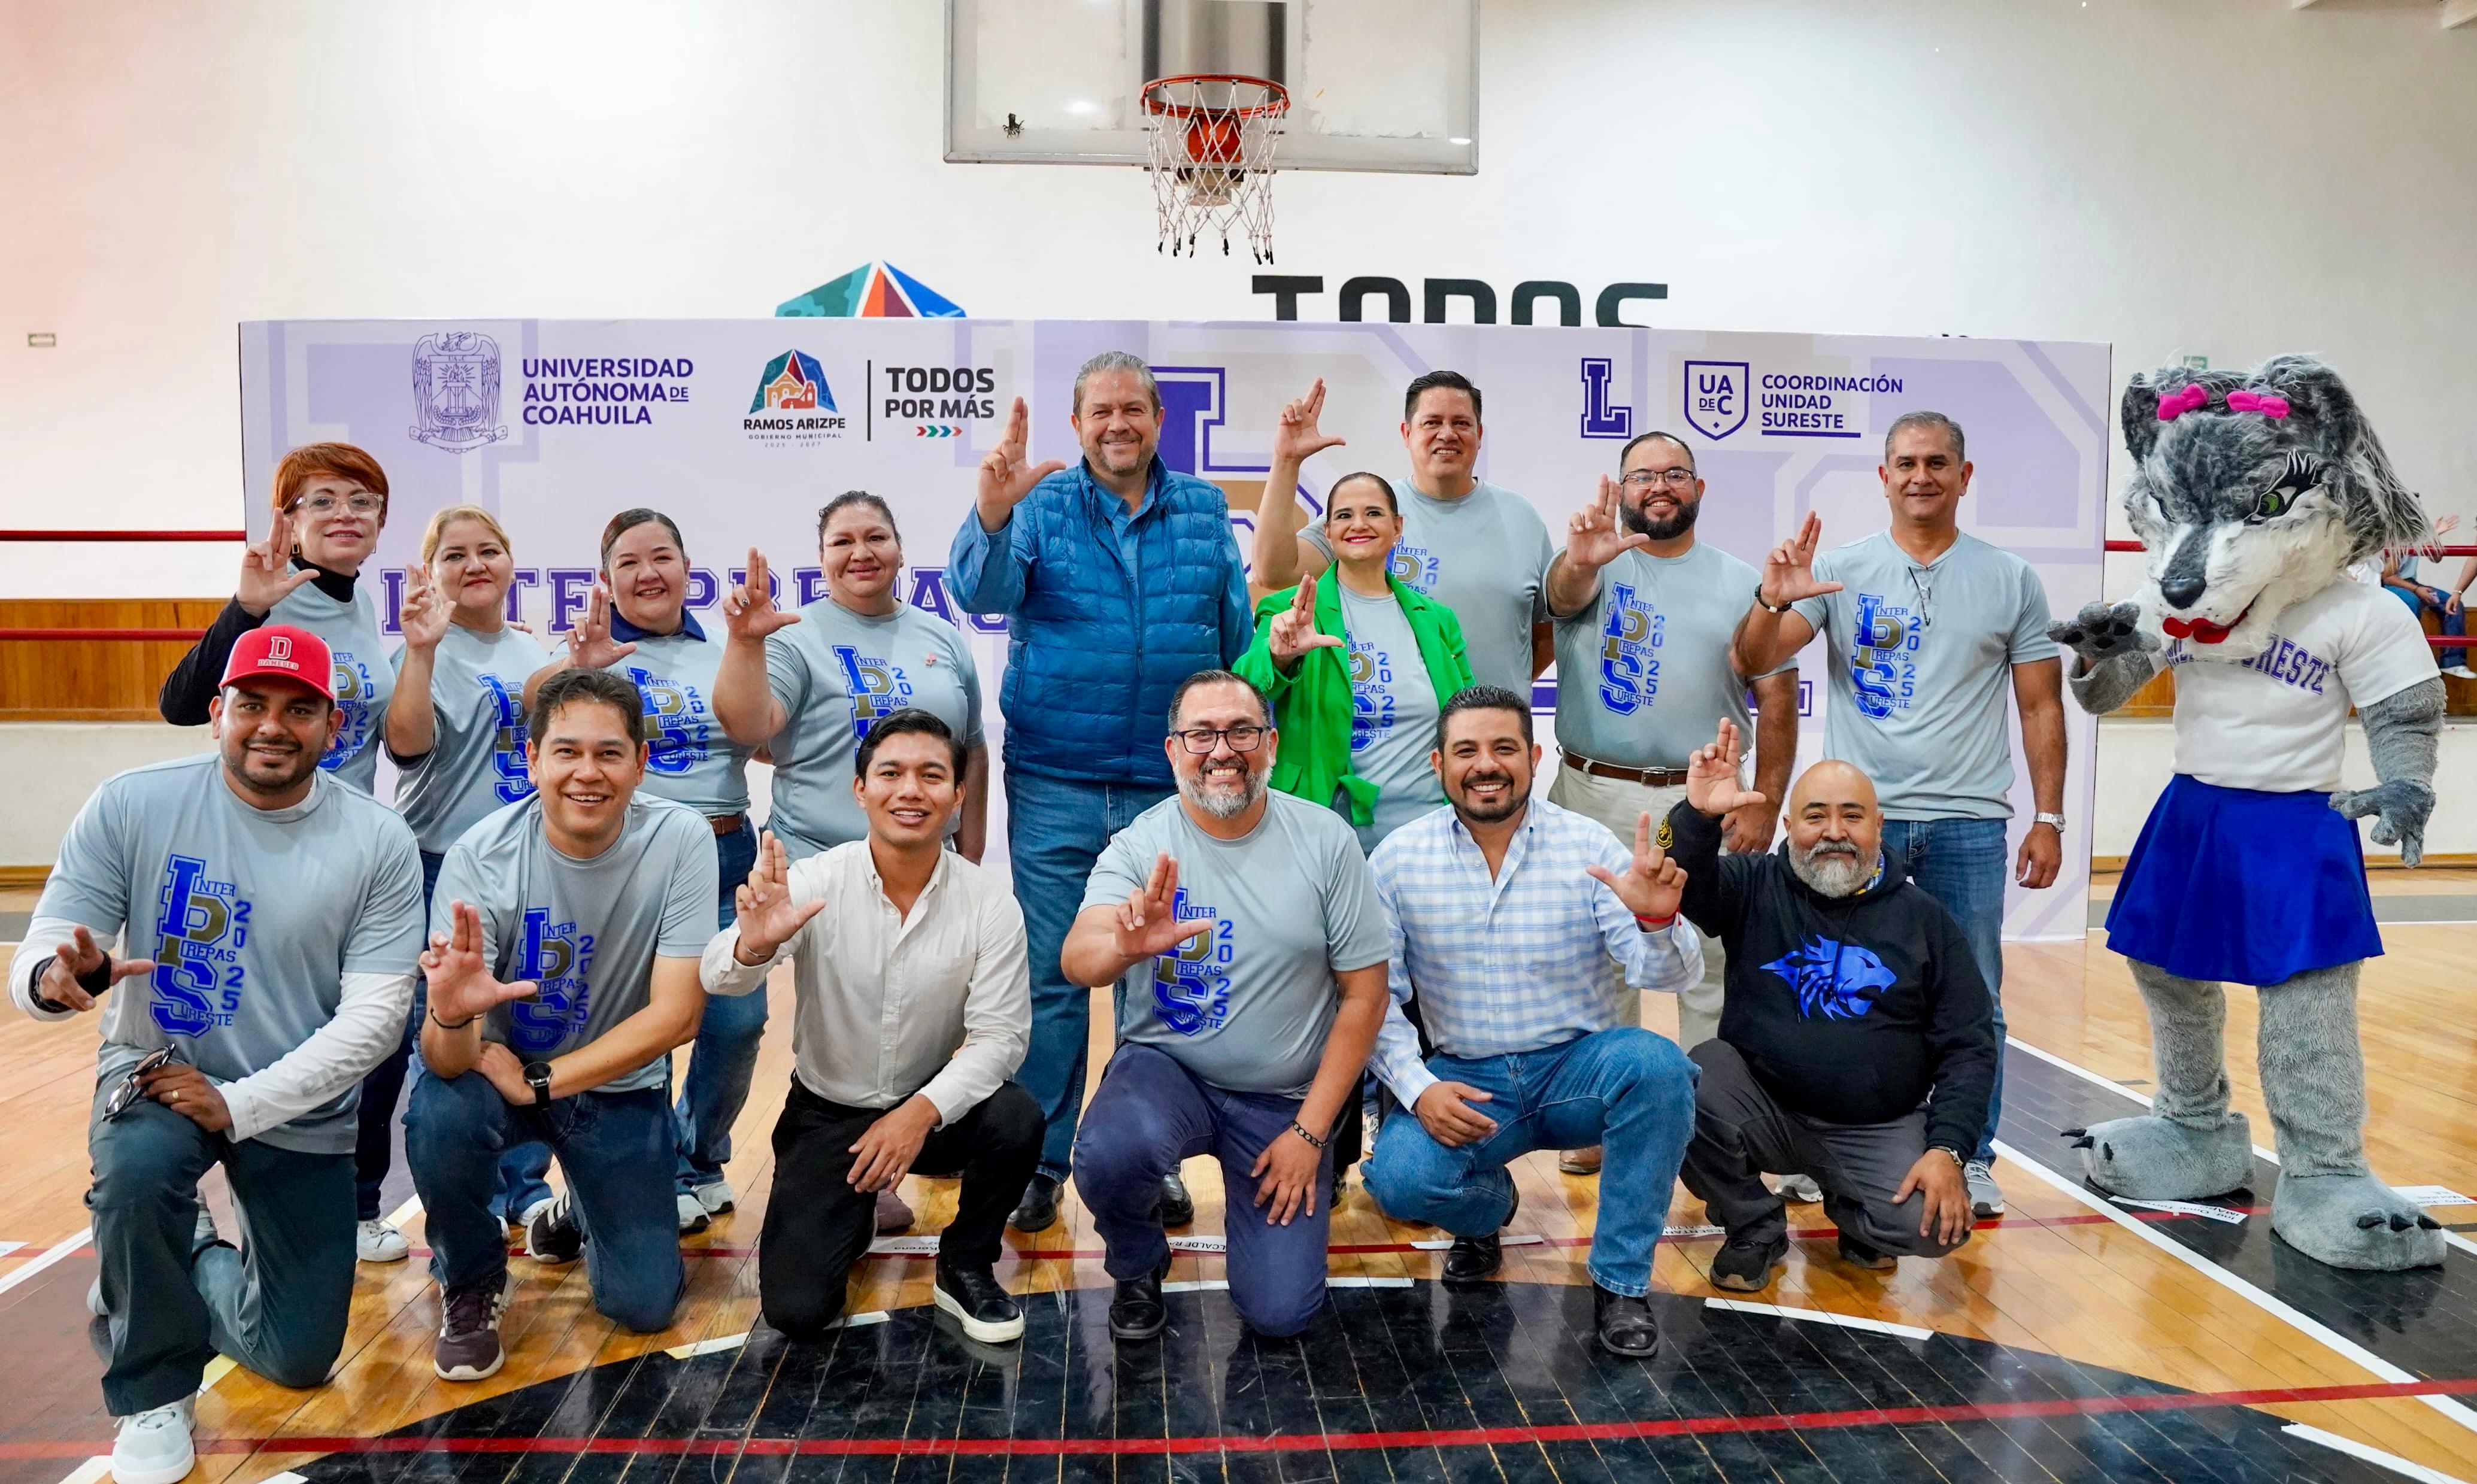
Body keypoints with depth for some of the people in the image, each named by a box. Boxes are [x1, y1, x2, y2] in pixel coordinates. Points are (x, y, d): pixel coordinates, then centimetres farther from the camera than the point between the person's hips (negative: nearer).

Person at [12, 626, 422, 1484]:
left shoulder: (379, 843, -14)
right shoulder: (132, 806, -13)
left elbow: (374, 1016, -16)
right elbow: (38, 961, -14)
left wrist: (242, 1104, -25)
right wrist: (57, 977, -38)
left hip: (300, 1108, 1)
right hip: (157, 1071, -1)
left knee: (301, 1358, 5)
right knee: (137, 1168, -37)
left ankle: (186, 1263, 40)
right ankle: (155, 1391, -7)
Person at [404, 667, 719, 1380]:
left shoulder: (681, 839, -22)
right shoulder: (480, 855, -23)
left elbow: (676, 1014, -21)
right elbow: (447, 1061, -27)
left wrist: (540, 1080, -23)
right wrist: (451, 1017, -50)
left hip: (620, 1082, 1)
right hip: (500, 1067, 0)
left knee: (645, 1303, -6)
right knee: (438, 1117, -34)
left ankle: (583, 1209, 30)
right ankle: (470, 1284, -1)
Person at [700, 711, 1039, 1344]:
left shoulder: (990, 904, -14)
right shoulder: (815, 883, -16)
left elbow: (1000, 1033, -16)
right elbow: (719, 980, -26)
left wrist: (922, 1111, -32)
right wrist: (754, 945, -50)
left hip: (933, 1108, 0)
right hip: (827, 1111, 0)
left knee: (1016, 1118, -30)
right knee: (796, 1309, -11)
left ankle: (966, 1267, 0)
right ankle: (854, 1213, 25)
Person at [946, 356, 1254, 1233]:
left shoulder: (1204, 510, 7)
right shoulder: (1040, 504, 1)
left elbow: (1237, 637, 9)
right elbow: (981, 592, -17)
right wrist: (991, 512, -35)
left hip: (1171, 786, 2)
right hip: (1054, 784, -1)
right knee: (1050, 975, 4)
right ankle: (1039, 1162, 18)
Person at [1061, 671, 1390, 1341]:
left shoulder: (1326, 840, -7)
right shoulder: (1141, 844, -9)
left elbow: (1365, 993, -3)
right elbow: (1077, 960, -26)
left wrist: (1309, 1132, -8)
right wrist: (1125, 946, -51)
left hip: (1285, 1098, 1)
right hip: (1166, 1067, 0)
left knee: (1279, 1312, -8)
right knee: (1109, 1156, -34)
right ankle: (1136, 1267, 3)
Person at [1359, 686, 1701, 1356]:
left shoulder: (1589, 846, -6)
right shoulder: (1398, 859, -3)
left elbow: (1663, 977, -12)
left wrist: (1657, 921, -34)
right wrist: (1418, 1088, -16)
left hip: (1578, 1069, 0)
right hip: (1464, 1080, 1)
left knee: (1655, 1064, -32)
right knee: (1398, 1177, -27)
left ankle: (1620, 1280, -11)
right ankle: (1486, 1207, 14)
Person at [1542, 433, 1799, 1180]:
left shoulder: (1741, 584, 7)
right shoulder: (1595, 566, 3)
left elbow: (1777, 696, 4)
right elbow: (1564, 596, -22)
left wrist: (1765, 802, -5)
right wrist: (1579, 560, -46)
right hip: (1594, 796, 0)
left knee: (1713, 969, 4)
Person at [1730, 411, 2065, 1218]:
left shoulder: (2011, 580, 5)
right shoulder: (1840, 569, 2)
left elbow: (2041, 707, 6)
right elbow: (1753, 663, -5)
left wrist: (2049, 819, 1)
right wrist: (1771, 601, -26)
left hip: (1969, 822, 0)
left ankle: (1972, 1159, 21)